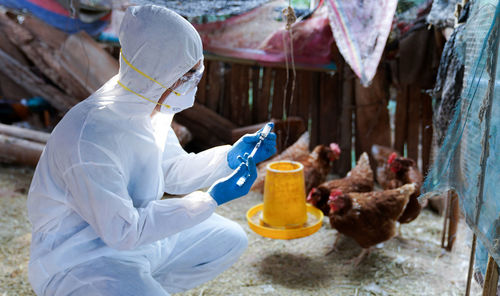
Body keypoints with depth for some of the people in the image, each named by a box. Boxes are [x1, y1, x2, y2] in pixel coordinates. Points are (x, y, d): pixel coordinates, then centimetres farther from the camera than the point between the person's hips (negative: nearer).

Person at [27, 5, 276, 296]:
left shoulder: (148, 103, -6)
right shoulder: (90, 138, -32)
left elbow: (174, 172, 6)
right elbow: (122, 231, -26)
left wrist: (230, 157, -10)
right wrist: (211, 200, -25)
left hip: (138, 227, 8)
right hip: (81, 259, -8)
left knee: (230, 240, 10)